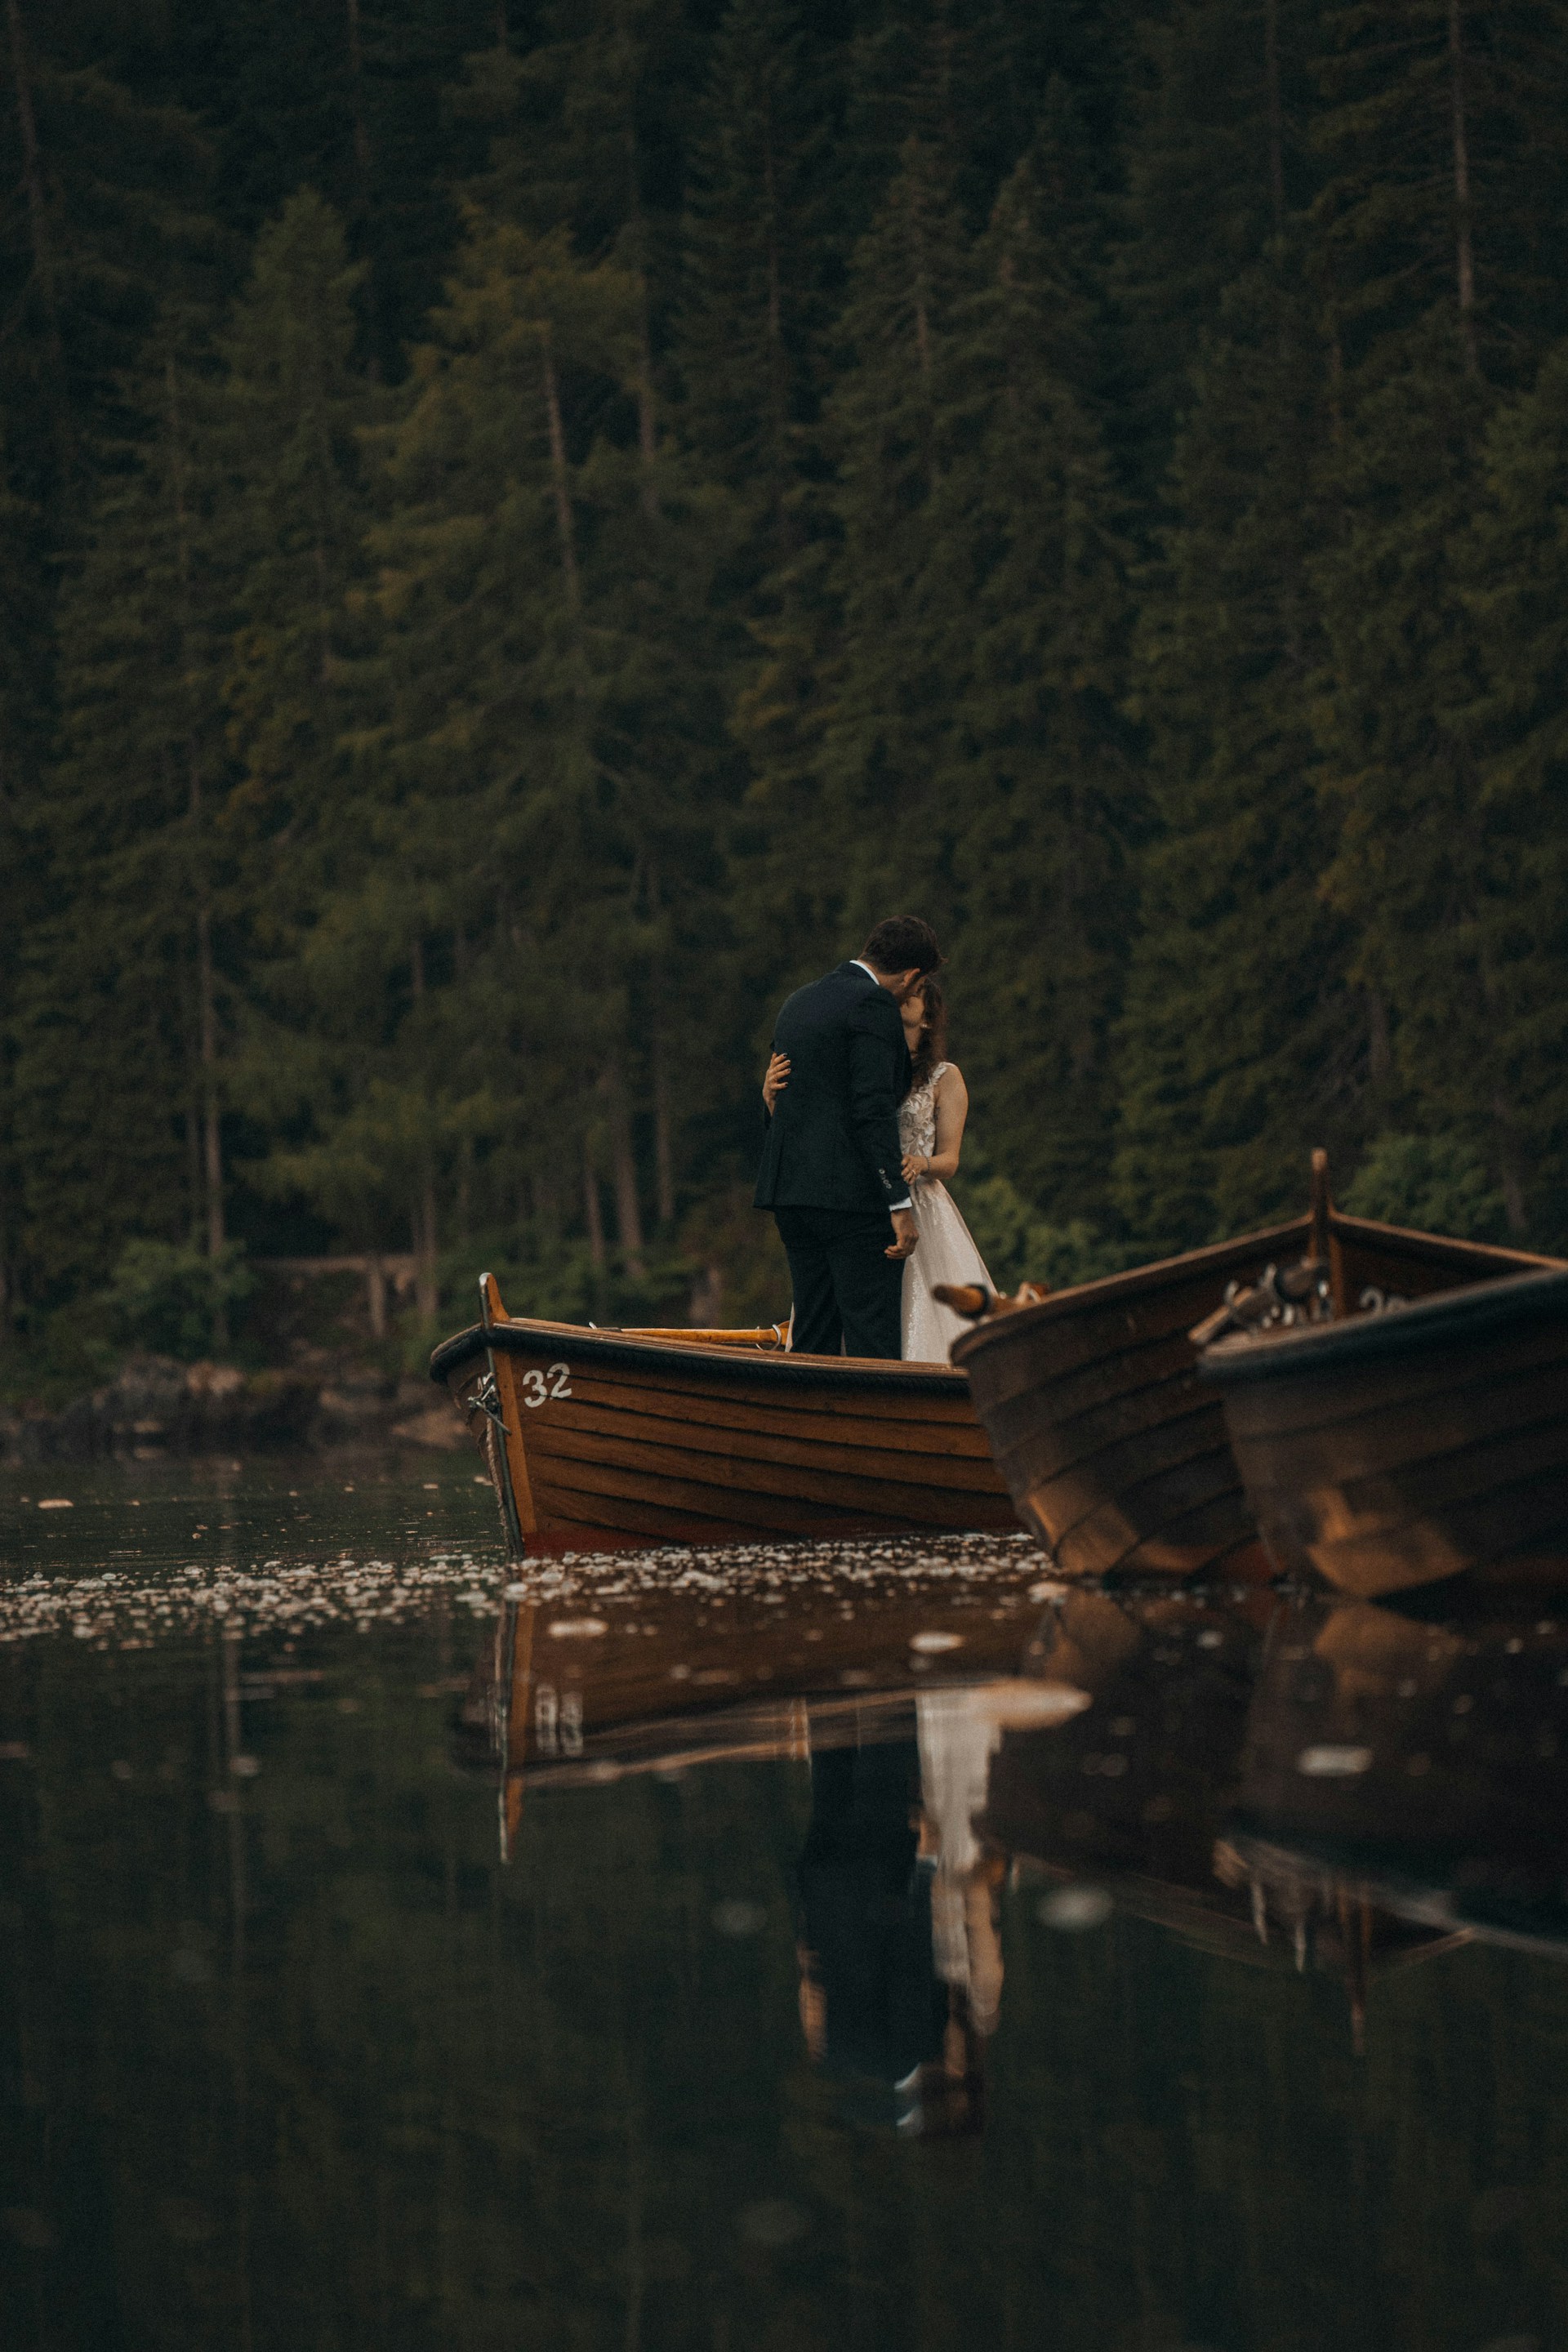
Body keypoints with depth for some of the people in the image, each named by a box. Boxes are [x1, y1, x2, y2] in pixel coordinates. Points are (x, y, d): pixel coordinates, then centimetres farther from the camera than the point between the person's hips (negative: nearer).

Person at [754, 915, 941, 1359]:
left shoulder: (799, 1001, 18)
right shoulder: (874, 1004, -8)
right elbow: (872, 1109, -17)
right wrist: (900, 1205, -18)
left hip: (792, 1189, 8)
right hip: (854, 1195, -8)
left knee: (811, 1342, 10)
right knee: (873, 1340, -9)